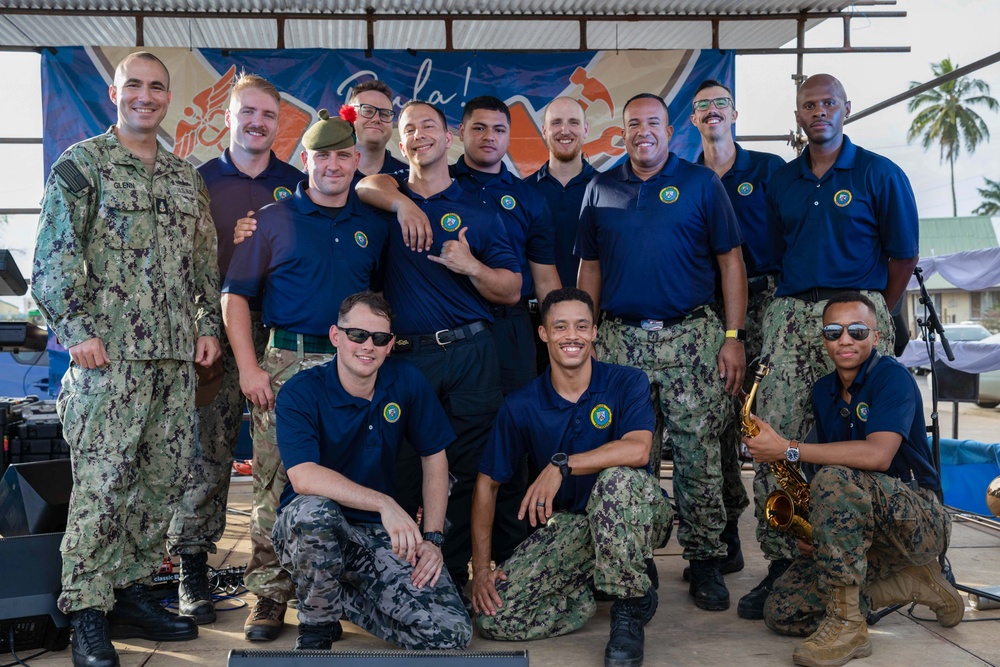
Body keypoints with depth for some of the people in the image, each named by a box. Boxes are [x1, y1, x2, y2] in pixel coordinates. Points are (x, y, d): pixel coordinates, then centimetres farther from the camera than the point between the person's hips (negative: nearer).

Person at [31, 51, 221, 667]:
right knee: (100, 485, -5)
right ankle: (89, 615, 5)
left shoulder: (187, 177, 17)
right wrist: (79, 331, -12)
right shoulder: (81, 164, 1)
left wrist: (209, 325, 9)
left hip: (177, 360, 6)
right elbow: (55, 257, -5)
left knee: (163, 482, 8)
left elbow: (206, 261, 19)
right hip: (108, 359, -5)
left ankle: (132, 592, 21)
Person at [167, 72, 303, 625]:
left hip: (281, 331, 1)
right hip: (216, 331, -1)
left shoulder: (297, 186, 11)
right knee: (207, 450, -2)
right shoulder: (199, 181, 10)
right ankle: (192, 570, 8)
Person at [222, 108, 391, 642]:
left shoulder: (374, 227, 12)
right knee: (276, 483, -2)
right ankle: (269, 594, 9)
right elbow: (235, 296, 1)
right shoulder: (273, 220, 4)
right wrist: (249, 369, -8)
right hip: (286, 363, -2)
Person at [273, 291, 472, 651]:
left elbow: (434, 459, 6)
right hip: (309, 529, -3)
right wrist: (384, 503, -37)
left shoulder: (407, 381, -1)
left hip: (382, 534, 3)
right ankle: (316, 624, -10)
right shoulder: (300, 393, -13)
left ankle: (340, 597, 9)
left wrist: (432, 537, -4)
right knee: (314, 510, -40)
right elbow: (303, 478, -27)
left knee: (452, 633, -15)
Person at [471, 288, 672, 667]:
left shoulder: (627, 383, -10)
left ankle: (631, 606, -17)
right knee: (492, 615, -16)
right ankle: (595, 587, 8)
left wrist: (561, 464, -32)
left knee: (616, 478, -39)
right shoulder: (521, 406, -3)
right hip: (567, 522, 2)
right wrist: (481, 568, -5)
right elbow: (487, 483, 1)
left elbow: (637, 449, -29)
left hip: (637, 512, -2)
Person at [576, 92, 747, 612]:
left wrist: (733, 337, -6)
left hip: (691, 336, -2)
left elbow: (731, 261, 2)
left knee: (699, 454, -2)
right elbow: (589, 269, 15)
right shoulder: (601, 190, 12)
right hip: (620, 339, 3)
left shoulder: (702, 184, 4)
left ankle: (704, 559, 11)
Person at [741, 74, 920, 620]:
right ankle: (782, 564, 3)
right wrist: (793, 303, 13)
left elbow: (904, 256, 6)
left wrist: (873, 317, 7)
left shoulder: (879, 175, 4)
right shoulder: (782, 182, 16)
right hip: (790, 316, 4)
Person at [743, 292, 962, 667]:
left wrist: (788, 449, -27)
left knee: (836, 479, -36)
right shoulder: (823, 392, 9)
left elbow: (877, 455, -30)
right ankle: (912, 584, 7)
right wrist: (814, 529, -1)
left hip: (920, 520, -7)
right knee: (782, 613, -9)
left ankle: (847, 625, -26)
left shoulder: (892, 377, -13)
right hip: (860, 529, 7)